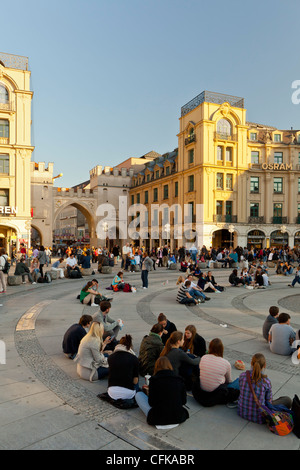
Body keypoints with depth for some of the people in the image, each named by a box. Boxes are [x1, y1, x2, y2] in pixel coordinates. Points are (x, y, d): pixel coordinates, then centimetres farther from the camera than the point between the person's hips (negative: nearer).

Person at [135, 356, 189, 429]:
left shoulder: (154, 379, -9)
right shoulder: (179, 380, -2)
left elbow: (151, 403, -6)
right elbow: (184, 401, 5)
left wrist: (149, 392, 14)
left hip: (158, 419, -5)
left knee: (138, 394, 12)